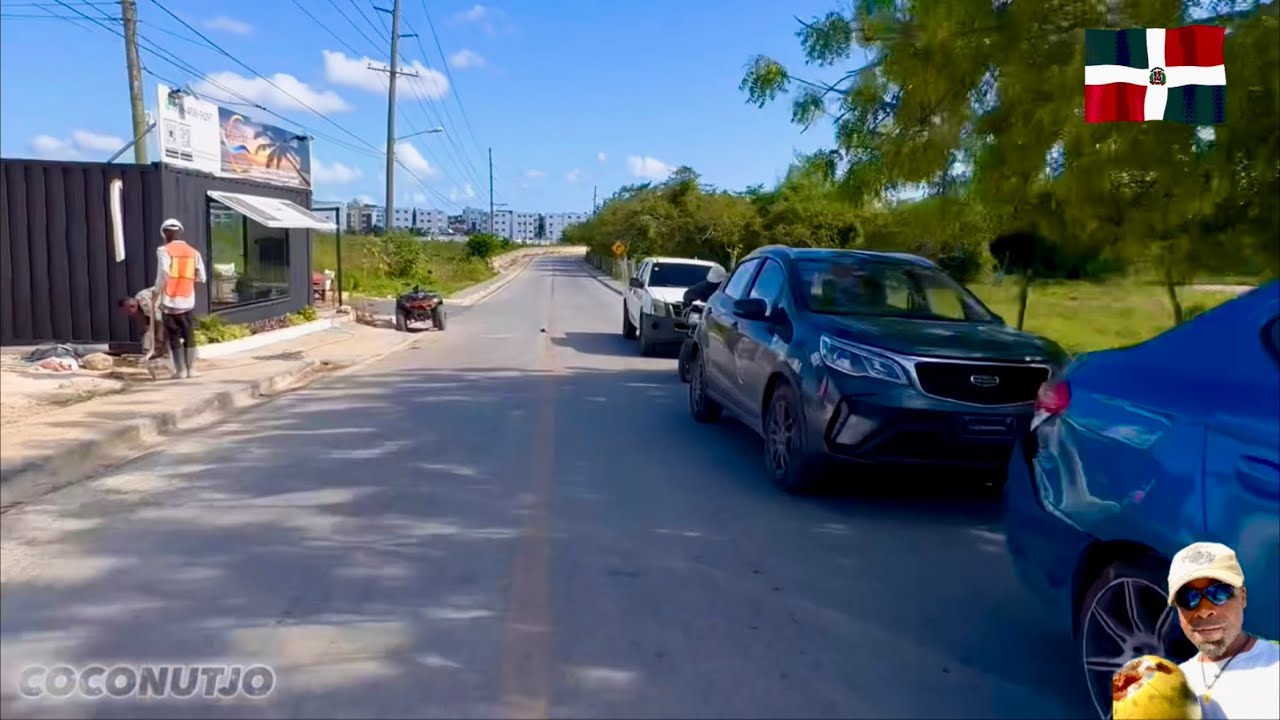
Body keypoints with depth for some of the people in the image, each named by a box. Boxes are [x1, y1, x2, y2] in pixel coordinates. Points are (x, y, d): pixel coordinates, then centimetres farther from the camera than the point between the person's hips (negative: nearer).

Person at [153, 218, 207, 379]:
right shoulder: (193, 252, 6)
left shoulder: (164, 250, -6)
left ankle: (181, 370, 3)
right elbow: (201, 278, 3)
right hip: (188, 301, 3)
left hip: (170, 301, -3)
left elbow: (163, 274, -14)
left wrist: (157, 293, -2)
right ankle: (191, 369, 11)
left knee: (174, 337, 4)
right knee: (189, 335, 11)